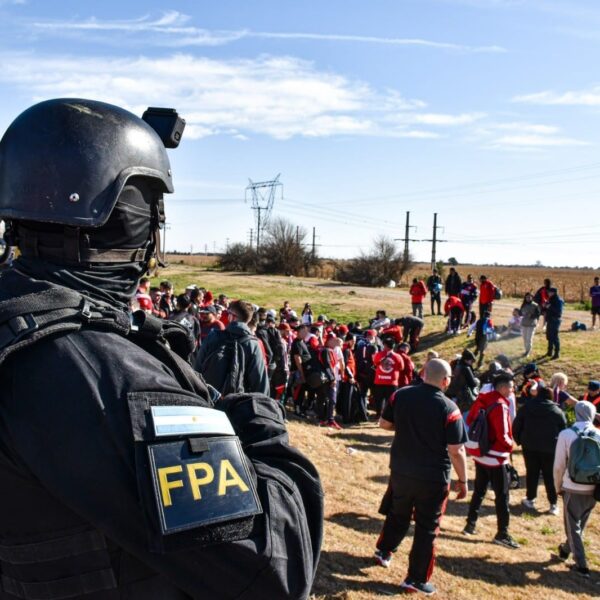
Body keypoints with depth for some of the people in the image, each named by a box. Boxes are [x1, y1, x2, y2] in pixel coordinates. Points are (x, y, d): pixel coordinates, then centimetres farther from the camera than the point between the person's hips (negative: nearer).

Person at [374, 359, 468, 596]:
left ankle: (384, 550, 44)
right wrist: (463, 480, -4)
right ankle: (416, 579, 19)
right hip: (433, 477, -4)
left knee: (398, 513, 28)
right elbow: (456, 451, -16)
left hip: (400, 470, 4)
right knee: (427, 527, 11)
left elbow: (384, 424, 6)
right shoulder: (449, 408, -19)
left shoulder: (401, 395, -7)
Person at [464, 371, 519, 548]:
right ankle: (502, 534, 8)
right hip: (495, 456, -8)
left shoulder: (481, 399, 1)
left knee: (479, 490, 19)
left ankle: (471, 524, 26)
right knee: (502, 495, 2)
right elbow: (502, 435, -22)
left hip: (479, 452, 8)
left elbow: (469, 420, 9)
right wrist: (510, 446, -3)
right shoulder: (500, 406, -22)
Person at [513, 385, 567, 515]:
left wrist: (519, 440, 13)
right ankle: (553, 504, 8)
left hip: (529, 446, 1)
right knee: (550, 475, 6)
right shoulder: (558, 411, -1)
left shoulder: (526, 407, 1)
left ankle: (530, 499, 18)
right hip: (550, 449, -1)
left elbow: (516, 427, 1)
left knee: (532, 473, 12)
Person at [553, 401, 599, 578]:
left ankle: (581, 565, 8)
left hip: (573, 488, -3)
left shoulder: (566, 434, -12)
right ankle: (566, 549, 41)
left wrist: (558, 487, 7)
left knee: (573, 526, 11)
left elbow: (559, 465, -9)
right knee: (580, 524, 23)